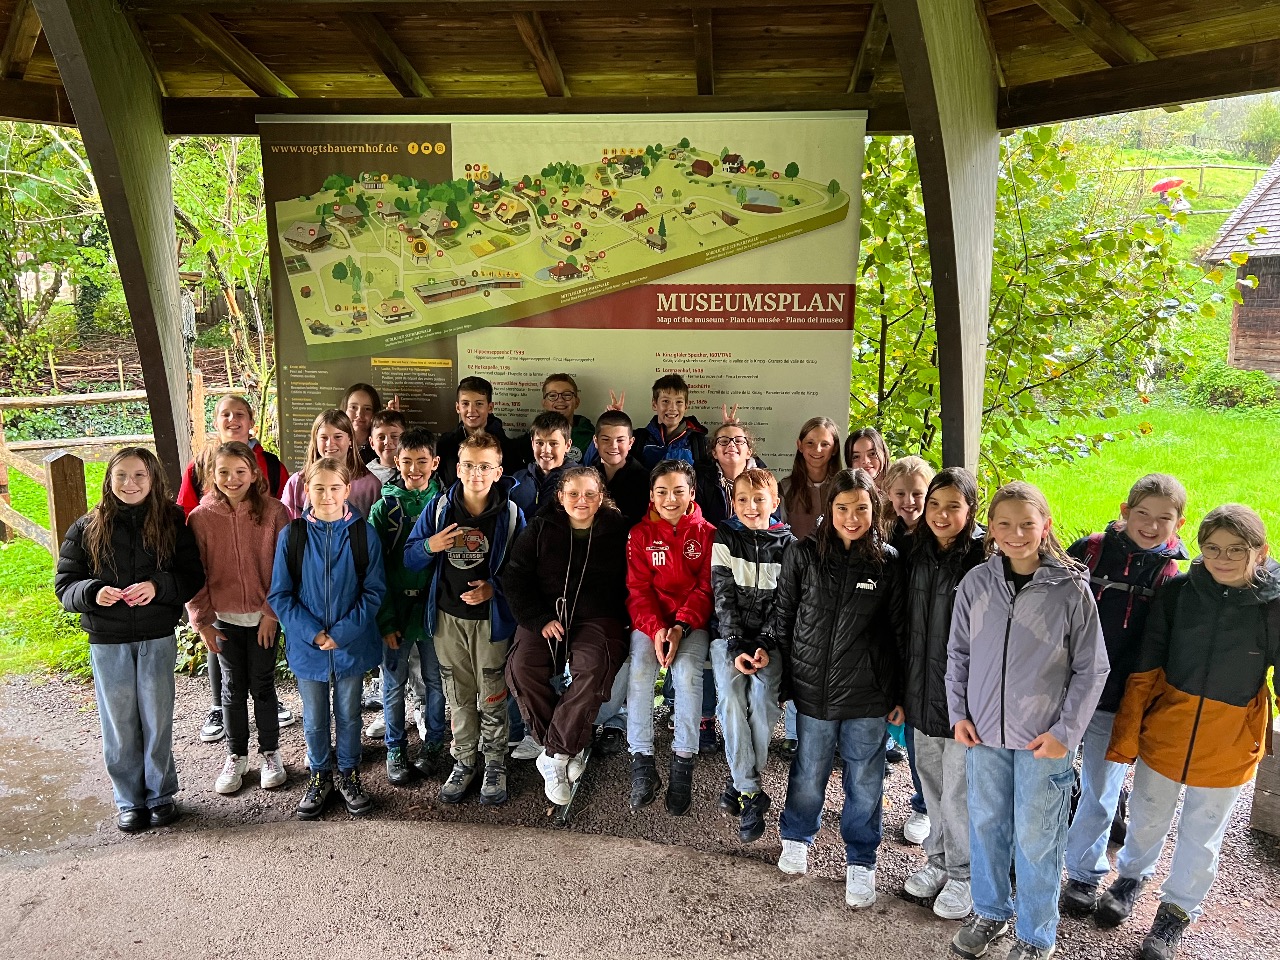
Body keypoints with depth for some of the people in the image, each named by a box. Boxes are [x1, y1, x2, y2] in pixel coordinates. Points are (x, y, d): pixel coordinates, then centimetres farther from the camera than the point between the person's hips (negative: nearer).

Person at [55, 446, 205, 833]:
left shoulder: (172, 523, -4)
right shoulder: (87, 528, -2)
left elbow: (193, 577, -5)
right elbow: (64, 585, 0)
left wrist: (157, 586, -23)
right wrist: (93, 592, -21)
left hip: (158, 639, 0)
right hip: (107, 642, 1)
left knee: (157, 720, 10)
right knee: (119, 724, 11)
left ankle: (161, 795, 28)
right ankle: (128, 800, 28)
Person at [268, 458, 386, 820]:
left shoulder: (363, 534, -8)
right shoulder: (291, 535, -7)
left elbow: (373, 591, -7)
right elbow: (280, 594, -4)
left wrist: (342, 633, -16)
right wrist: (312, 633, -15)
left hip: (351, 644, 0)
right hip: (306, 646, 1)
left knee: (349, 714, 15)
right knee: (314, 719, 15)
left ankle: (350, 774, 34)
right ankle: (319, 776, 35)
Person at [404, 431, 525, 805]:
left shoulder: (510, 514, -8)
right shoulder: (439, 507, -3)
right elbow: (409, 558, 1)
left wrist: (494, 588, -18)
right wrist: (430, 546, -19)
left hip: (491, 617, -2)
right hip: (448, 617, 2)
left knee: (492, 697, 6)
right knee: (458, 696, 14)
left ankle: (495, 764, 24)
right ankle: (464, 761, 31)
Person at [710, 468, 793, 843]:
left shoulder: (786, 544, 4)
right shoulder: (724, 538, 4)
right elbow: (723, 597, -4)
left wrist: (765, 646, -14)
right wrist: (736, 647, -14)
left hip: (770, 638, 0)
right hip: (731, 636, 0)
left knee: (763, 698, -25)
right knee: (731, 699, -24)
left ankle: (740, 782, -8)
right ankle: (751, 794, -18)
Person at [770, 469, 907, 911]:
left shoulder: (888, 561, -4)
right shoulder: (803, 554, -4)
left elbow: (899, 631, 1)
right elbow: (782, 615, 4)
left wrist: (899, 695, 3)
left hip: (868, 694, 0)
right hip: (813, 688, 0)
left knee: (865, 781, 12)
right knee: (808, 774, 15)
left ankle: (860, 861, 33)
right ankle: (796, 838, 42)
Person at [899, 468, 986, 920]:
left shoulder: (984, 560, -15)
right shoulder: (916, 556, 3)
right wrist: (903, 687, 12)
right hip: (922, 691, 5)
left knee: (958, 789, 7)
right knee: (931, 781, 18)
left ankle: (962, 875, 27)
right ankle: (937, 860, 38)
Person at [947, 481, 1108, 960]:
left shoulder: (1071, 589, -11)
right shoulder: (976, 583, -3)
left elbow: (1091, 669, -5)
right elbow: (958, 652, 7)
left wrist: (1065, 732, -9)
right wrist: (959, 713, 3)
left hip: (1044, 740, -3)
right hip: (983, 733, 3)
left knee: (1036, 839, 9)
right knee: (985, 826, 17)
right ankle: (989, 913, 38)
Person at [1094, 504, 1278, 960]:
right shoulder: (1177, 592, -12)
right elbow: (1145, 671, -6)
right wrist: (1124, 737, -4)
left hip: (1229, 748, -1)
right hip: (1163, 732, 1)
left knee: (1201, 836, 17)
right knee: (1147, 817, 21)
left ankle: (1177, 911, 40)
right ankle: (1131, 876, 49)